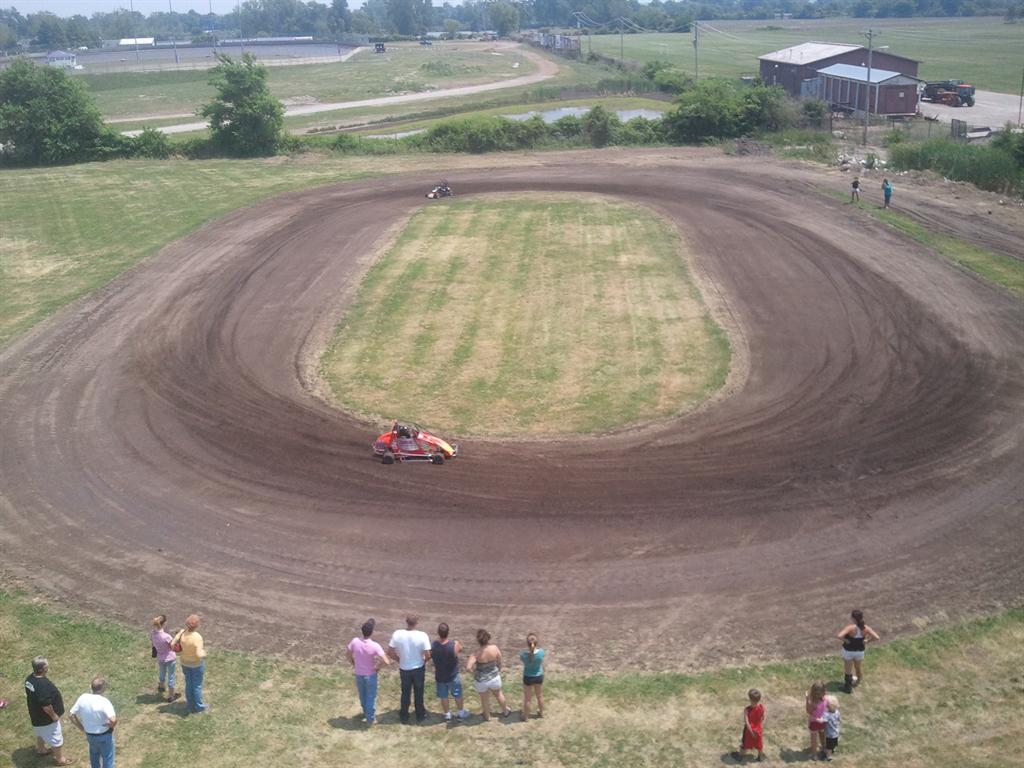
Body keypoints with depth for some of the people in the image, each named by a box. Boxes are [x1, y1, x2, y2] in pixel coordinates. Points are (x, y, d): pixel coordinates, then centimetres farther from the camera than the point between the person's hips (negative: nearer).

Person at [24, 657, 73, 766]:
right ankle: (60, 759, 32)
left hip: (36, 714, 8)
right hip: (46, 717, -8)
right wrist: (54, 715, -14)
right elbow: (46, 706, -32)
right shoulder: (43, 685, -39)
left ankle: (40, 750, 57)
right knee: (56, 738, 14)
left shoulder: (30, 678, -10)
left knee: (41, 733, 34)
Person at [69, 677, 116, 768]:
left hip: (89, 734, 5)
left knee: (94, 755, 30)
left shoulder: (83, 698, -14)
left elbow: (72, 715, -5)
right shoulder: (104, 701, -29)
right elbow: (113, 720, -39)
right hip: (104, 735, -5)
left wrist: (82, 728, 6)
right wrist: (111, 725, -16)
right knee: (107, 758, 16)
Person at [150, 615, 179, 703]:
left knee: (162, 673, 33)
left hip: (160, 658, 6)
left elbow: (152, 643, 0)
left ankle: (161, 687, 60)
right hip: (170, 659, -5)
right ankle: (171, 696, 36)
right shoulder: (166, 636, -36)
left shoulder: (152, 632, -19)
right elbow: (173, 647, -19)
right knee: (171, 677, 18)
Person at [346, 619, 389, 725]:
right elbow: (386, 662, -29)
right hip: (370, 675, -4)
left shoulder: (355, 641, -18)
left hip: (358, 674, 4)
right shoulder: (375, 646, -28)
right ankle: (370, 719, 29)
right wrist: (377, 667, -11)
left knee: (362, 695, 27)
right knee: (371, 697, 16)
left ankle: (366, 712, 49)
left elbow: (349, 656, -2)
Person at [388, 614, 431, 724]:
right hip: (419, 668, -1)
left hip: (404, 669, 1)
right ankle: (420, 715, 34)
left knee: (405, 693, 21)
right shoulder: (422, 635, -23)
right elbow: (428, 655, -19)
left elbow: (390, 652, -11)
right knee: (419, 693, 20)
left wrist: (399, 660, 6)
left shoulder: (397, 634, -18)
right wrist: (423, 661, 3)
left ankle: (404, 716, 35)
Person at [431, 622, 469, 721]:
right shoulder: (455, 645, -33)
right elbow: (460, 650, -9)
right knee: (457, 695, 24)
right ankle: (461, 713, 43)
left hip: (439, 677, 1)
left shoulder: (432, 646, -26)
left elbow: (429, 657, -7)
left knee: (444, 697, 25)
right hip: (453, 676, -1)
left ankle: (447, 714, 42)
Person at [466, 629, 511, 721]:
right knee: (499, 694, 31)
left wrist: (474, 671, -13)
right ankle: (505, 711, 54)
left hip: (481, 681, -2)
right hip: (494, 678, 2)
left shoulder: (476, 653, -29)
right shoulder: (495, 648, -21)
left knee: (485, 699, 25)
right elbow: (499, 662, -6)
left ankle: (487, 716, 49)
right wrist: (499, 671, 15)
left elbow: (468, 667, -36)